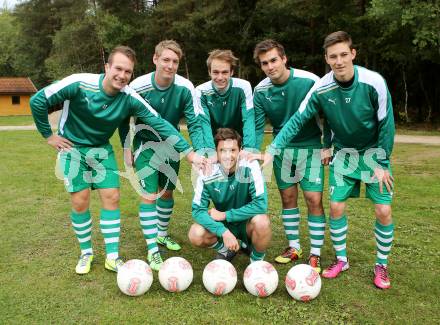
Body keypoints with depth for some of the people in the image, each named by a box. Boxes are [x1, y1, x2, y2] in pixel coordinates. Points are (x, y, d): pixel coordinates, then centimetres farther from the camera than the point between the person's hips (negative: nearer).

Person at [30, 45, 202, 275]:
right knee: (80, 201, -4)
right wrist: (48, 136, -9)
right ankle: (86, 253, 18)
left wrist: (189, 152, -24)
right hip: (72, 147, -2)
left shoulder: (130, 98, -19)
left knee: (112, 198, -4)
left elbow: (159, 124, -19)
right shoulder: (79, 84, -26)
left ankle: (112, 257, 8)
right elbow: (38, 101, -17)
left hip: (101, 150, 3)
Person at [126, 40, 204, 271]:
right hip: (146, 145, -2)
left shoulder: (185, 88, -20)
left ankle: (162, 234, 38)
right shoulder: (138, 86, -22)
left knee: (167, 192, 14)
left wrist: (200, 152, -33)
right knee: (149, 196, -10)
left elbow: (195, 123, -20)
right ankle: (152, 251, 0)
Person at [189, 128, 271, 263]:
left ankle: (257, 261, -2)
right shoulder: (207, 173, -18)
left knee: (262, 222, -35)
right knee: (195, 235, -23)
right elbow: (198, 210, -17)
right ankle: (225, 249, 11)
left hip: (247, 223, -2)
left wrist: (224, 215, -23)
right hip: (223, 224, 2)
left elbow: (261, 204, -27)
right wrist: (224, 232, -31)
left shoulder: (250, 167, -24)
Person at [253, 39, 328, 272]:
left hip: (310, 147, -3)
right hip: (282, 149, 3)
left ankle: (315, 254, 8)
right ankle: (294, 247, 25)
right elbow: (257, 127, -3)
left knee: (314, 200, -5)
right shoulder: (261, 91, -7)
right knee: (288, 198, 9)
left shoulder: (309, 81, -17)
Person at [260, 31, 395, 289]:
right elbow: (298, 120, -15)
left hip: (374, 152, -1)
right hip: (344, 153, 2)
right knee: (336, 207, -1)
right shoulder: (321, 89, -18)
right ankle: (341, 260, 20)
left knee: (383, 210, -6)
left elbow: (386, 124, -15)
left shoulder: (373, 82, -23)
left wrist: (381, 164, -12)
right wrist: (271, 150, -22)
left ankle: (382, 265, 16)